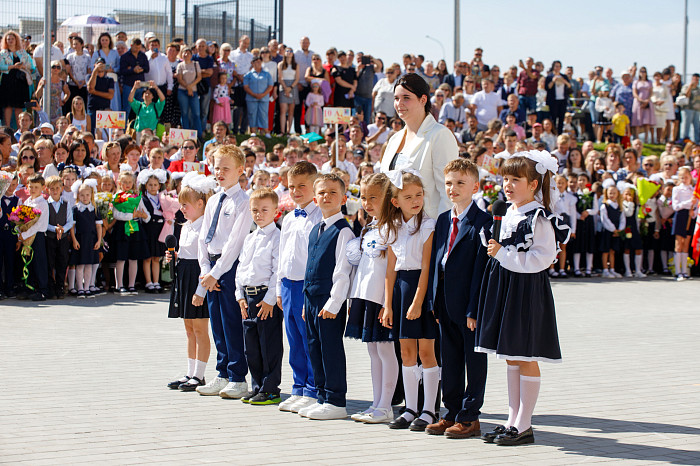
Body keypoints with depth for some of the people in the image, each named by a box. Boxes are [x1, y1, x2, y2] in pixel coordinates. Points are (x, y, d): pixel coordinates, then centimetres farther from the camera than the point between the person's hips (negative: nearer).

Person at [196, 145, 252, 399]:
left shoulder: (242, 202, -9)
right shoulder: (213, 201, 15)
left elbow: (235, 241, -15)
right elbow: (204, 237, 14)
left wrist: (216, 272, -16)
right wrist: (205, 269, 2)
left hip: (231, 266, -8)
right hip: (212, 267, 8)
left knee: (233, 323, -5)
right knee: (217, 323, 11)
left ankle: (237, 379, 1)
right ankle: (223, 375, 19)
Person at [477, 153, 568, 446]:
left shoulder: (540, 218, -12)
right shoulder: (509, 214, 14)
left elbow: (541, 258, -20)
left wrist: (502, 254, -20)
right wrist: (494, 247, 8)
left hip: (528, 292, -9)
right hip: (505, 289, 9)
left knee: (526, 358, -3)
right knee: (511, 358, 12)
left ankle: (524, 426, 2)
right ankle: (513, 420, 18)